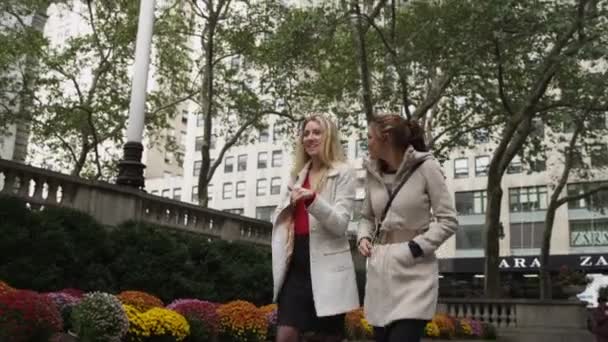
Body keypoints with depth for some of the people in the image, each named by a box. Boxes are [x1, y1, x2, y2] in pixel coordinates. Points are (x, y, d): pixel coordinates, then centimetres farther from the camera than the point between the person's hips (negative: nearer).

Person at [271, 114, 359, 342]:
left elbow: (340, 224, -13)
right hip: (296, 263, 5)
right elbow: (279, 218, 22)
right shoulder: (298, 174, 17)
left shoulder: (343, 172, -1)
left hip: (326, 264, -5)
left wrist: (312, 199, -29)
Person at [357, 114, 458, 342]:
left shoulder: (426, 167, -9)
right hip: (379, 273, 6)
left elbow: (448, 221, -7)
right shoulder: (373, 172, 8)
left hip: (413, 273, -6)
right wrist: (363, 237, 1)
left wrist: (415, 248, -15)